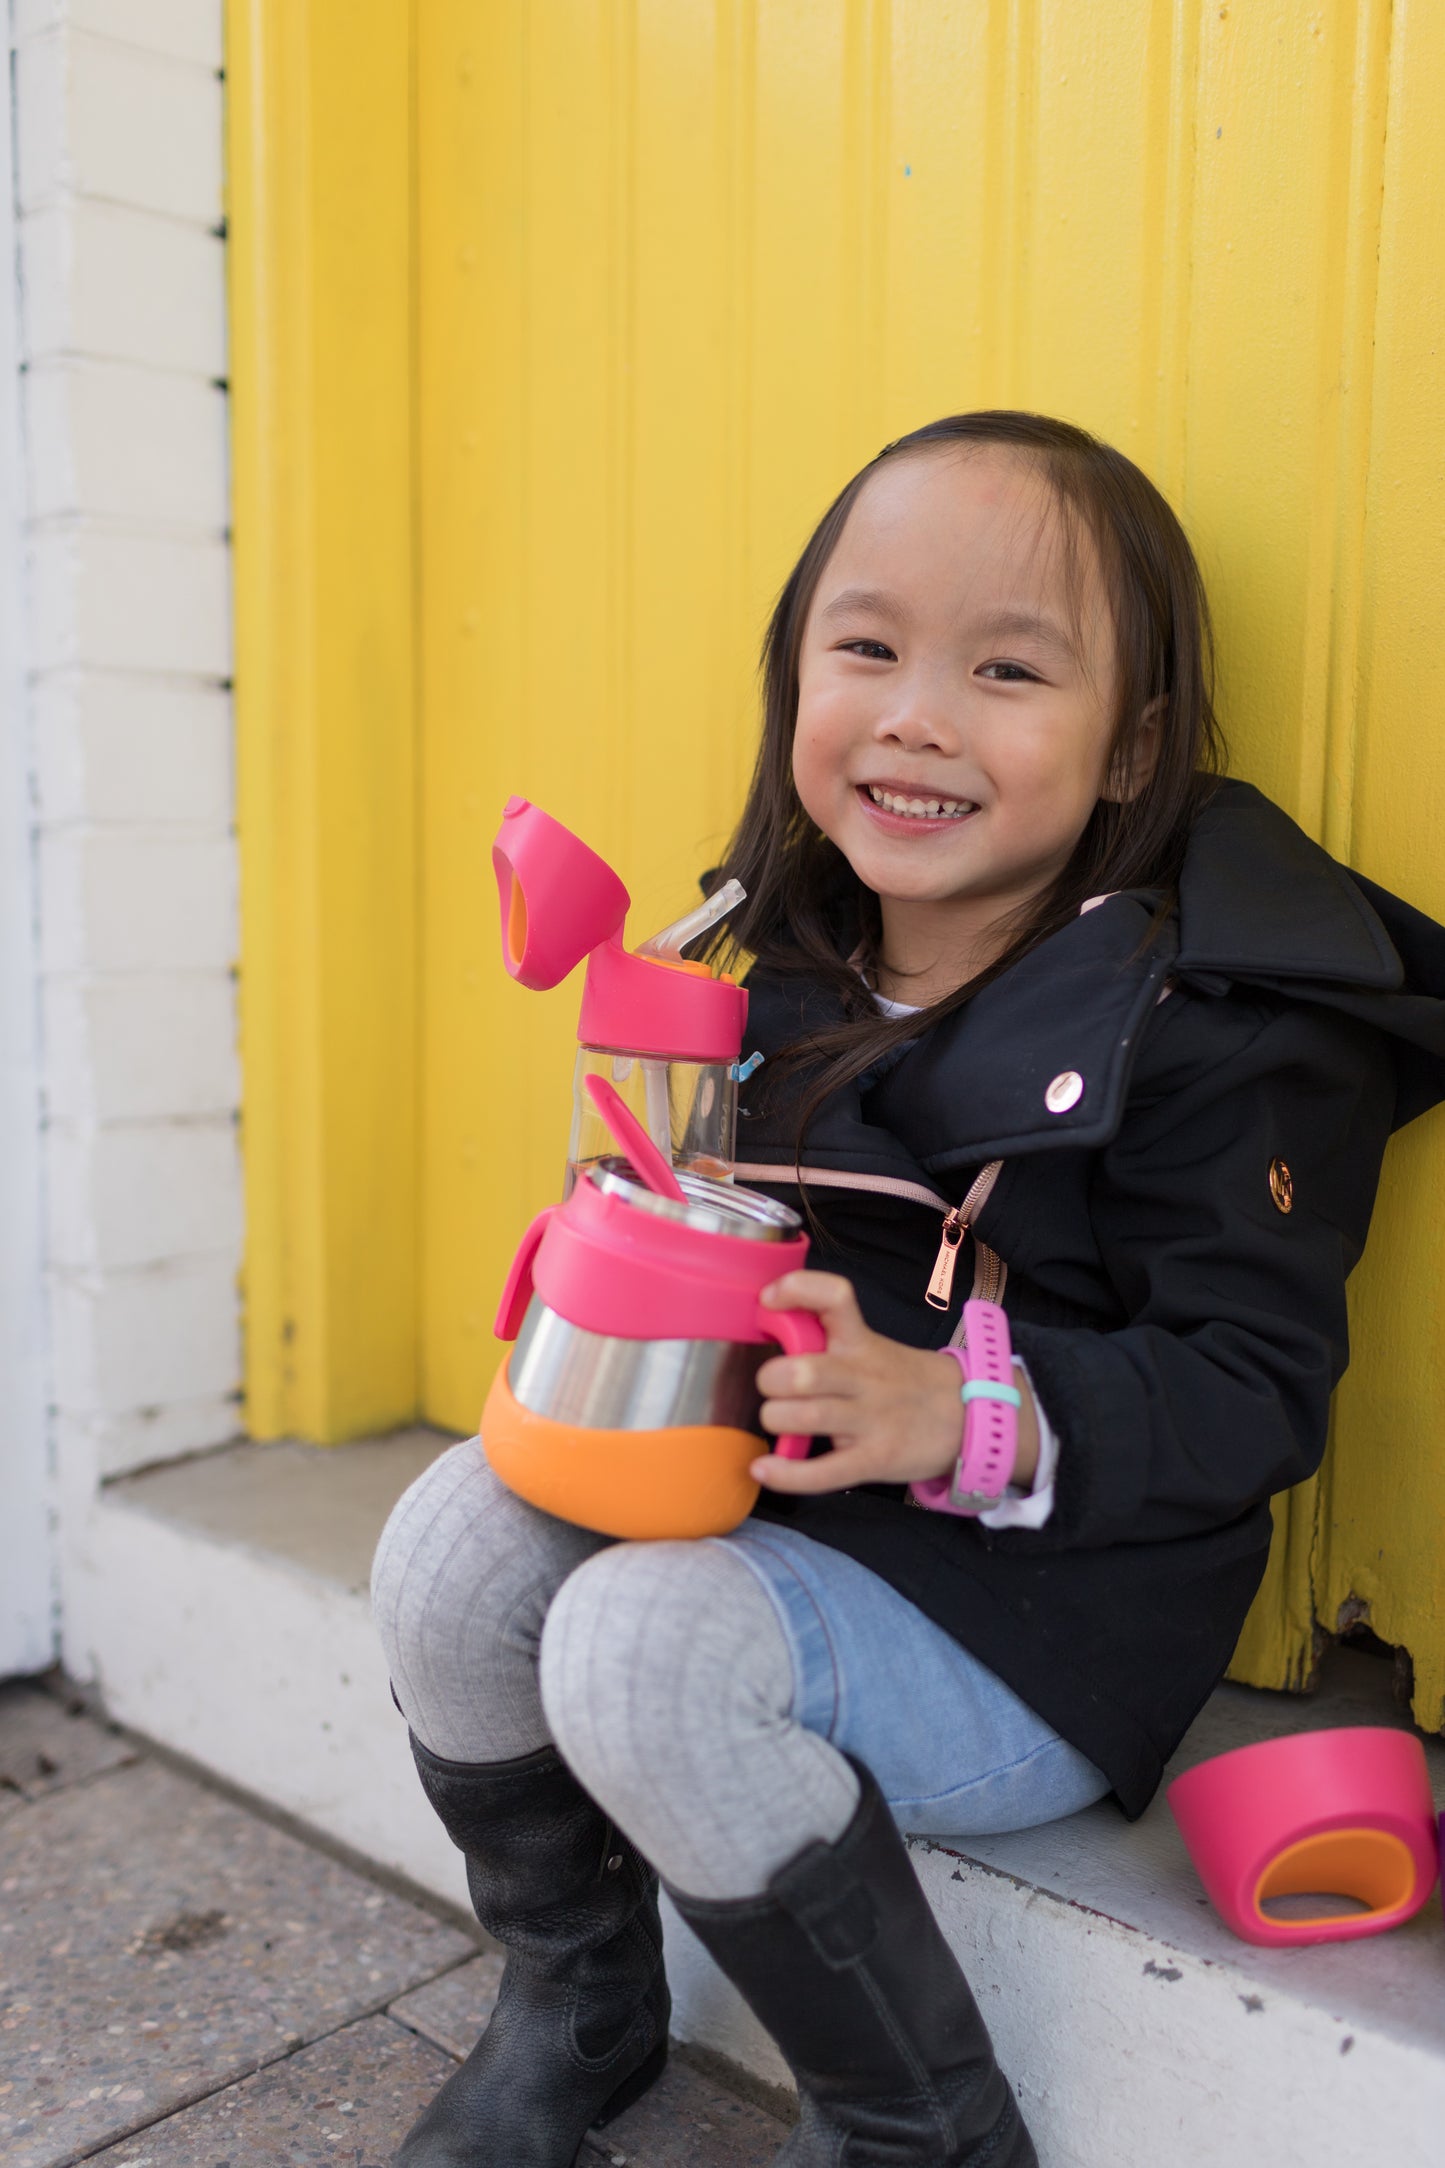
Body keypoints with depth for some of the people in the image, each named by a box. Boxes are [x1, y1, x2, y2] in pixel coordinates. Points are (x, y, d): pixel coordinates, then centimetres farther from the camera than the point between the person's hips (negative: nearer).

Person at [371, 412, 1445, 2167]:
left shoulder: (1217, 1030, -16)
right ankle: (575, 2006, 18)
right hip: (784, 1517, 7)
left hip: (1046, 1618, -7)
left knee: (648, 1643, -27)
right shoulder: (788, 971, 5)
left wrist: (962, 1414, -31)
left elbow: (1255, 1390, -17)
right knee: (458, 1540, -9)